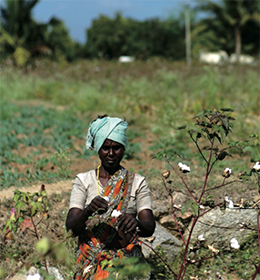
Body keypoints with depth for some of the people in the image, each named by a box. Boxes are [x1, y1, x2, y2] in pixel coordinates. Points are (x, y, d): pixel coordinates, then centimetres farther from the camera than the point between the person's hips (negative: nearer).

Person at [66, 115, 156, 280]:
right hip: (91, 258, 1)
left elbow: (150, 228, -3)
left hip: (127, 255, -1)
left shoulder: (137, 183, 9)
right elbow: (71, 227, -3)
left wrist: (136, 223, -26)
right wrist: (88, 211, -24)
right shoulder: (84, 181, 9)